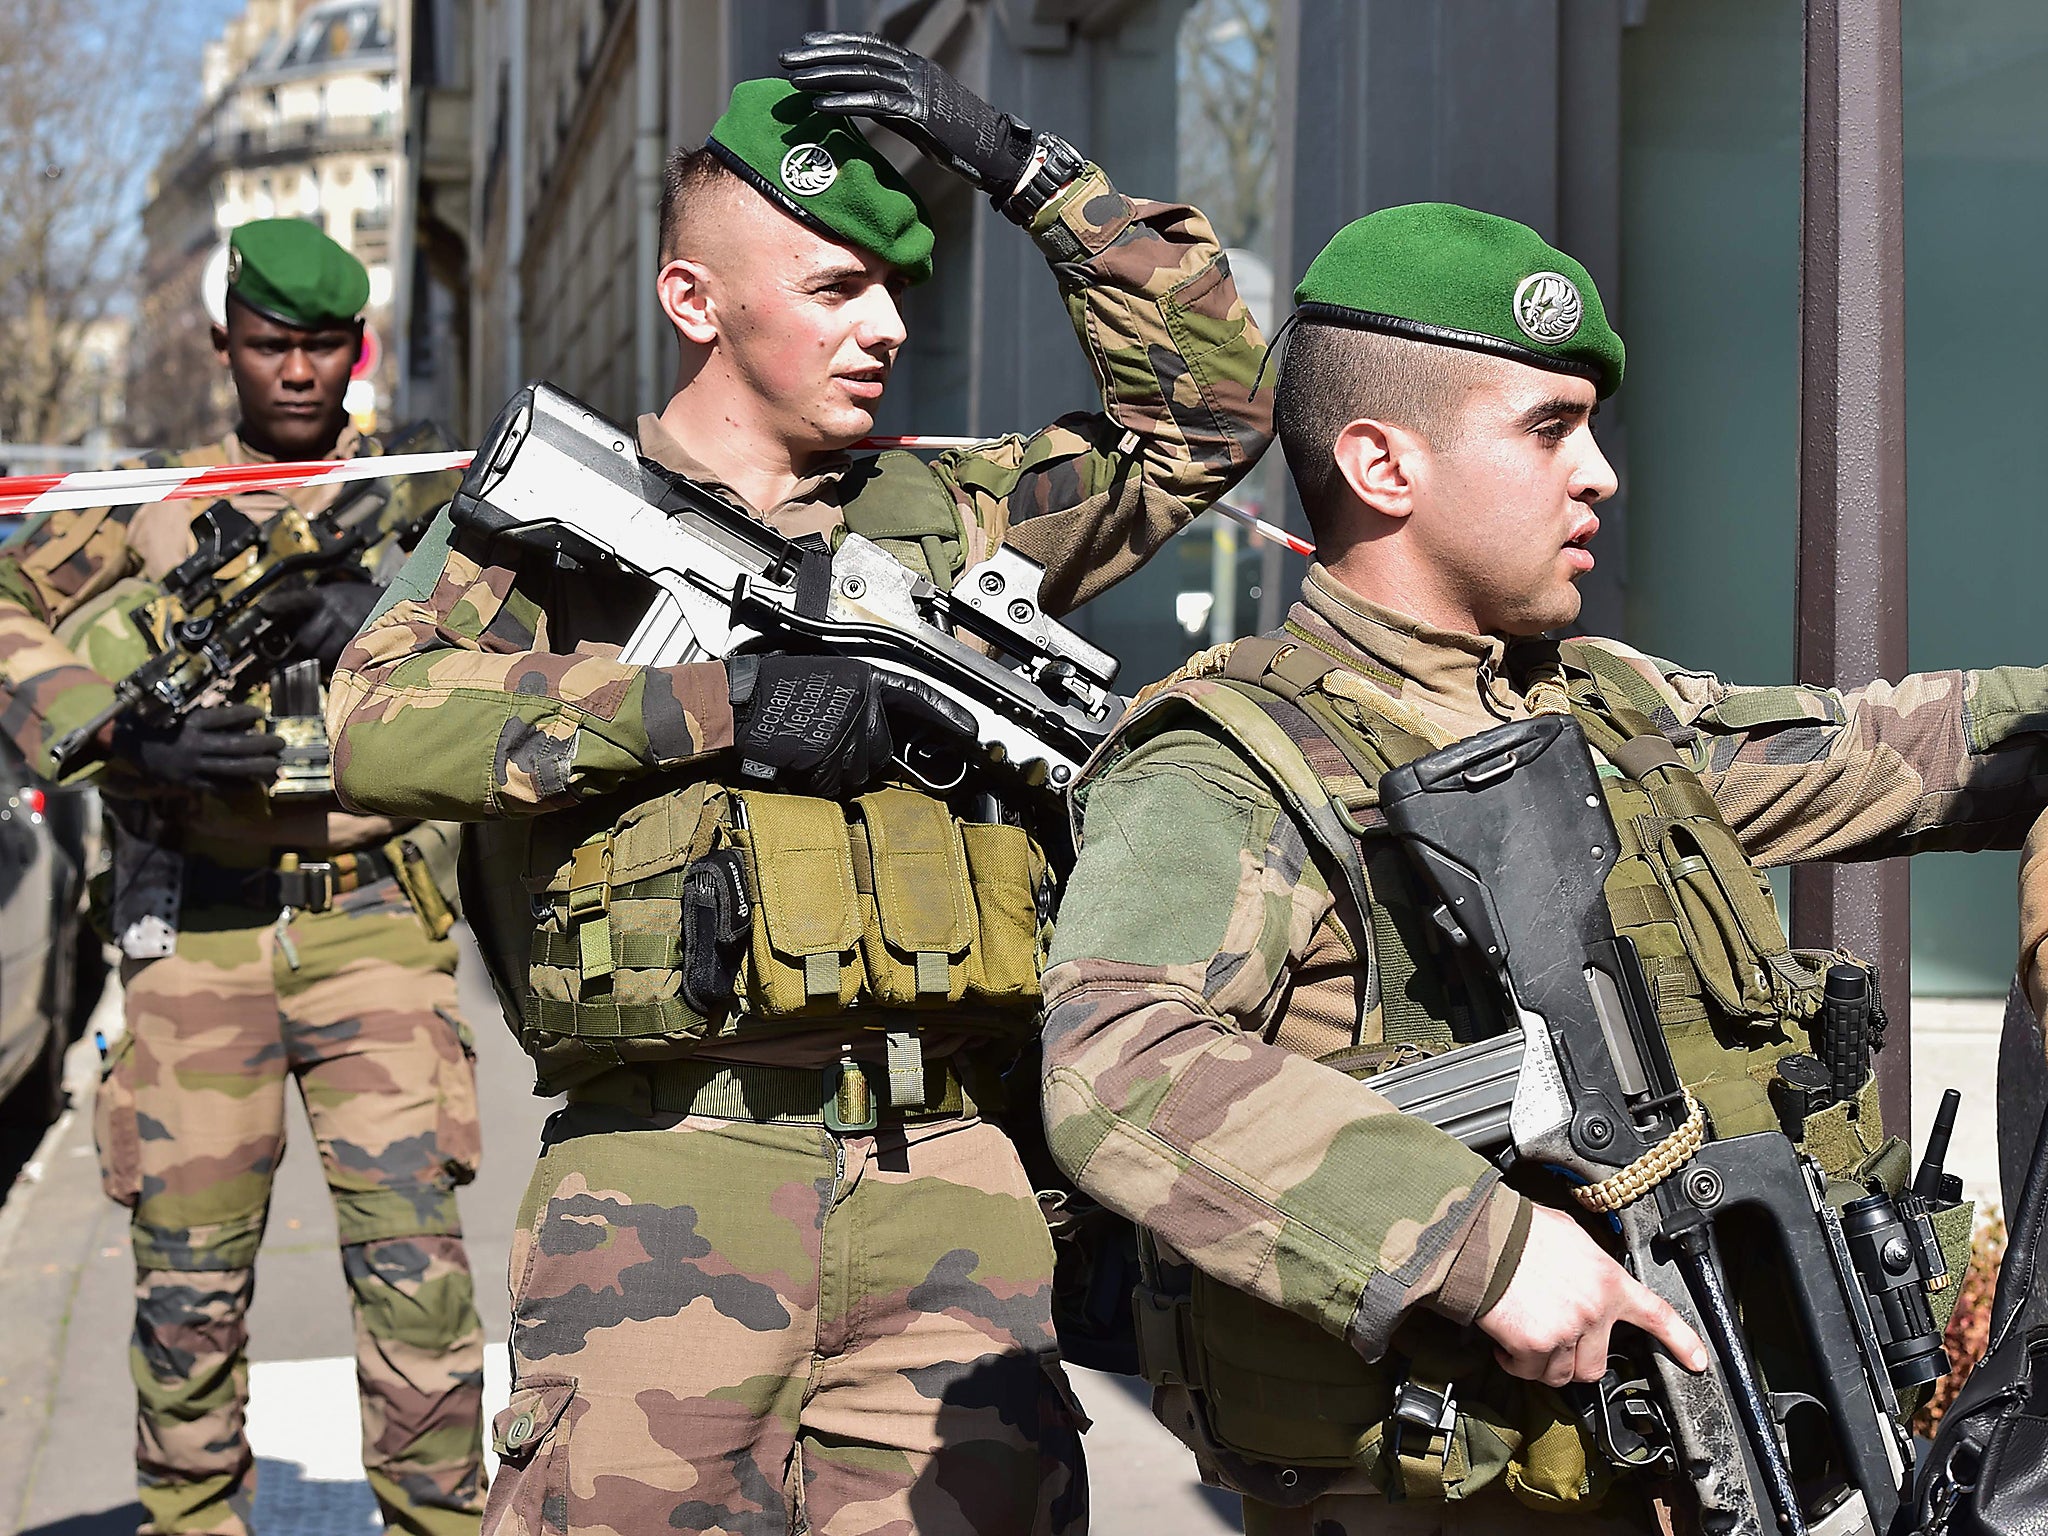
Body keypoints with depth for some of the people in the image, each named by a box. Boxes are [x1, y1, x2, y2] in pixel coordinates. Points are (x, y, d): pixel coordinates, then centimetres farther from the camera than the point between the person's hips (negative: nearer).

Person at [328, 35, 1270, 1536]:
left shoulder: (952, 515, 18)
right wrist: (719, 699, -13)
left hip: (949, 1185, 3)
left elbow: (1210, 406, 19)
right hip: (670, 1185, -3)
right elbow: (375, 720, -8)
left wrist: (1018, 160, 12)